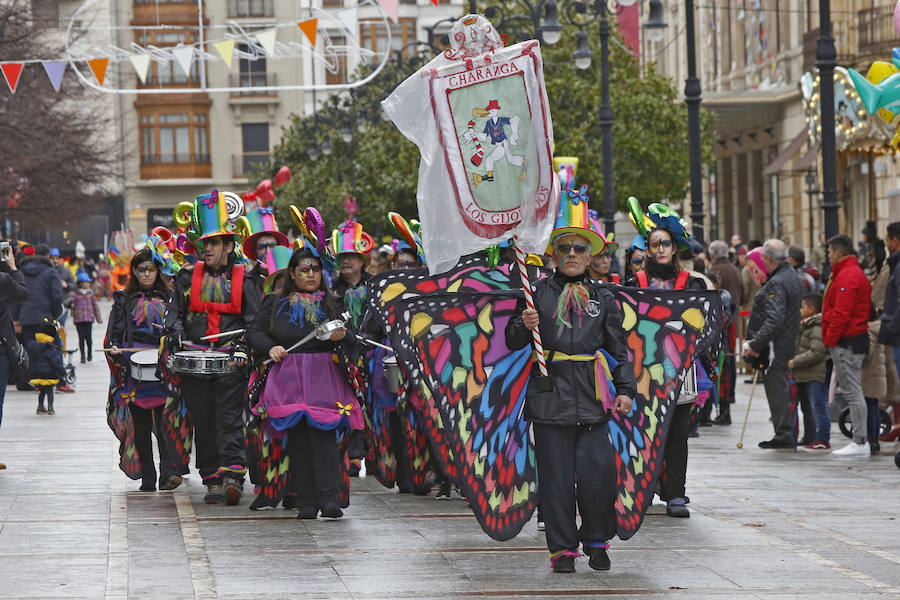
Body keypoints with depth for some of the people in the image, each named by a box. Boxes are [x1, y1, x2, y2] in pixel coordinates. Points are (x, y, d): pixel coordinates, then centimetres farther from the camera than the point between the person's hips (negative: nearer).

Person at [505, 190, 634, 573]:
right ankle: (562, 548, 9)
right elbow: (513, 342, 6)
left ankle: (597, 542, 14)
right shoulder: (538, 293, 7)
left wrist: (625, 388, 2)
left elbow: (619, 348, 13)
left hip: (591, 398, 1)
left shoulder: (602, 298, 13)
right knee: (556, 475, 0)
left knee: (599, 473, -5)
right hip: (550, 395, -1)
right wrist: (525, 326, -16)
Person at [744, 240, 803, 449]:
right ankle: (785, 433, 18)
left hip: (775, 345, -10)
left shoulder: (776, 284, -18)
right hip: (789, 342, 10)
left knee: (776, 389, -6)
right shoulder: (793, 277, 15)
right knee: (780, 388, 14)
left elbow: (774, 319, -25)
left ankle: (783, 434, -6)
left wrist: (756, 344, -24)